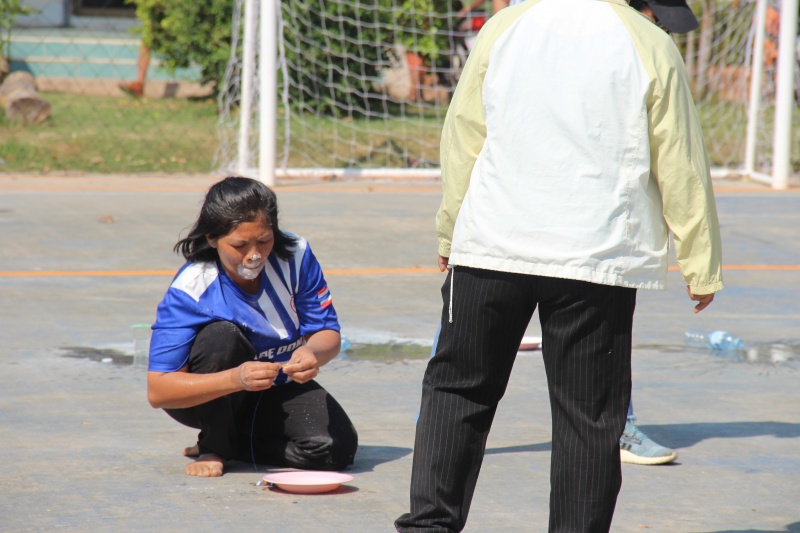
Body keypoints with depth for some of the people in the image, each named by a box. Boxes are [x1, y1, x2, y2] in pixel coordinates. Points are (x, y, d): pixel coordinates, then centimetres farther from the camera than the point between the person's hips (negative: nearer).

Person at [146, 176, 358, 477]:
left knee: (337, 448, -21)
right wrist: (236, 379, -45)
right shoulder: (191, 289, -27)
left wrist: (312, 353, -37)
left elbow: (328, 333, -10)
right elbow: (158, 390, -30)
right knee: (222, 335, -34)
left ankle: (235, 443, 4)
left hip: (277, 390, 3)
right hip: (208, 397, -3)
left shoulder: (295, 255, -17)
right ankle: (213, 446, -11)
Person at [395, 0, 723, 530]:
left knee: (458, 388, 14)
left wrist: (450, 230, 19)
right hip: (597, 261, -2)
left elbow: (460, 137, 8)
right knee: (589, 414, 5)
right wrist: (702, 266, 8)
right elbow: (680, 167, -1)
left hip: (491, 249, 2)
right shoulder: (650, 46, -4)